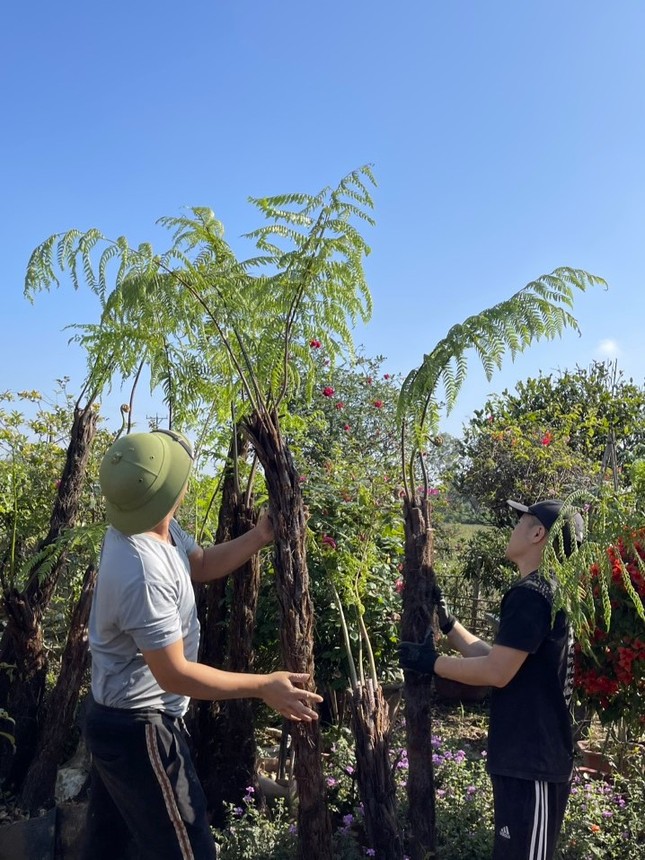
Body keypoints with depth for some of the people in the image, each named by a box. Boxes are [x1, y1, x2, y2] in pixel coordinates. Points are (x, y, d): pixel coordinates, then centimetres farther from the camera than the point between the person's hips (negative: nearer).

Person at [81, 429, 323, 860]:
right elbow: (174, 675, -28)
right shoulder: (143, 574, -35)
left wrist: (259, 537, -5)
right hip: (140, 728, -10)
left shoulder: (156, 527, -6)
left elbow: (201, 565, 10)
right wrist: (265, 687, -22)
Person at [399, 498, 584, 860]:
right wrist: (448, 623, 15)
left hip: (532, 761, -10)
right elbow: (495, 657, 14)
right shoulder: (545, 591, 12)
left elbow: (496, 673, -24)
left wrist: (430, 662, -12)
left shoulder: (530, 593, -21)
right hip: (528, 756, 10)